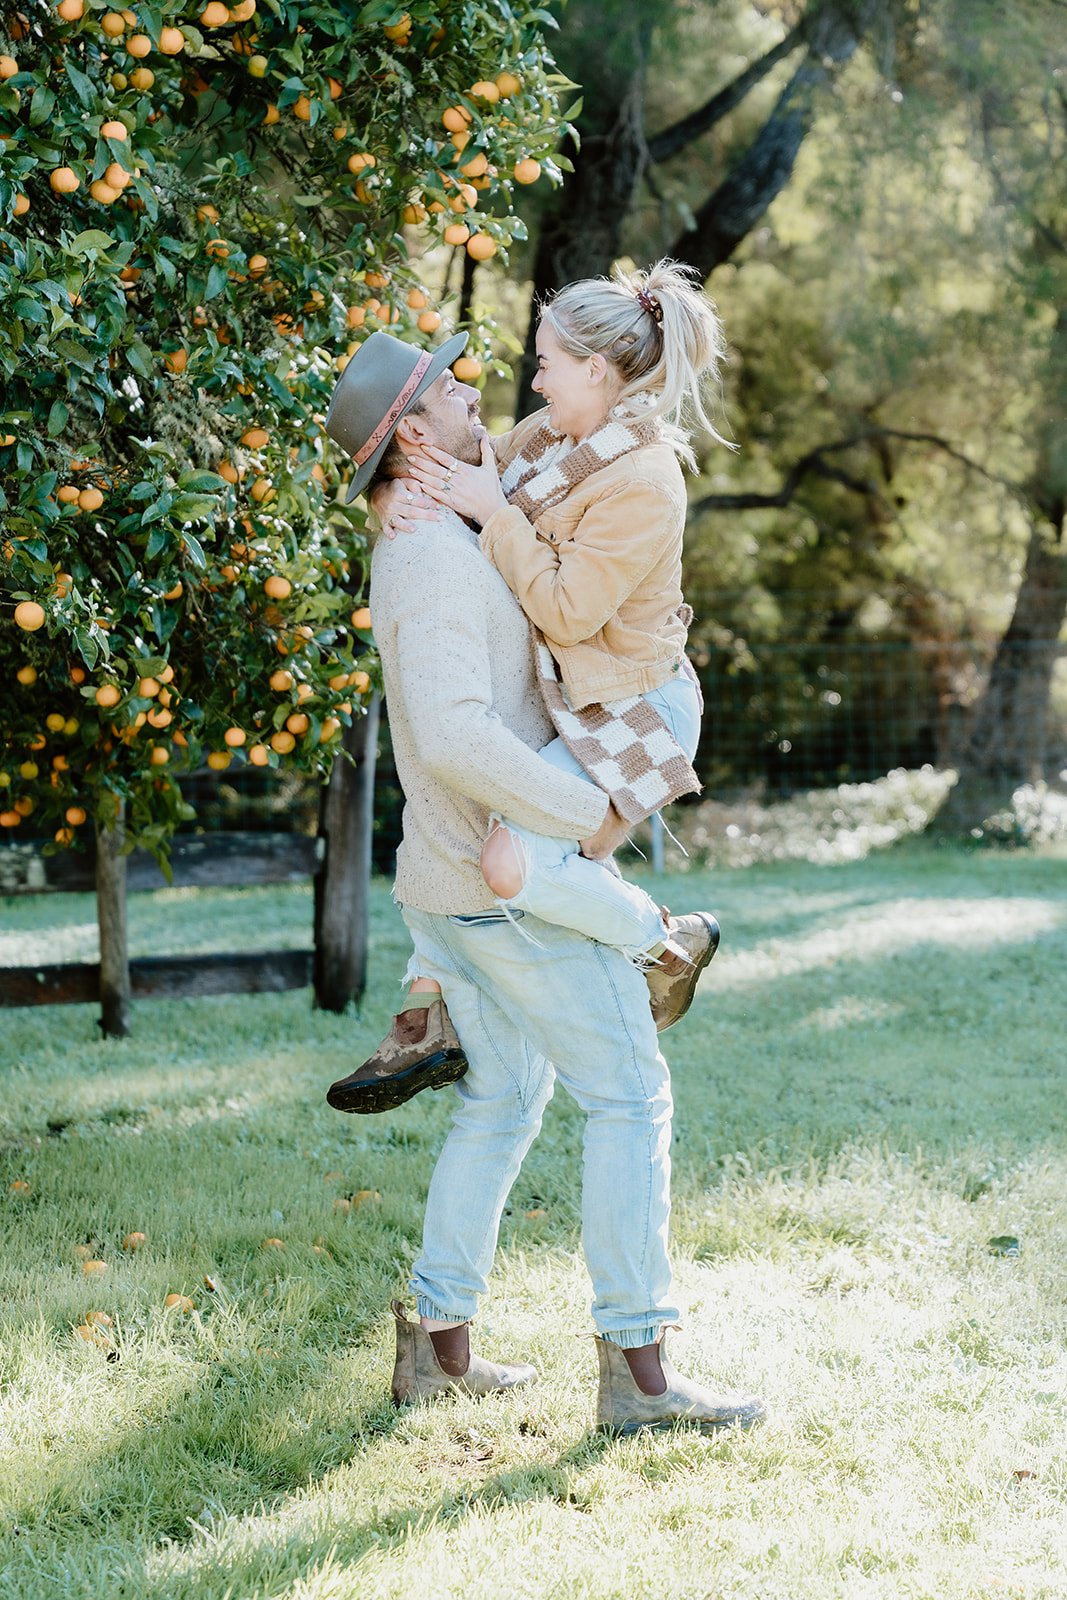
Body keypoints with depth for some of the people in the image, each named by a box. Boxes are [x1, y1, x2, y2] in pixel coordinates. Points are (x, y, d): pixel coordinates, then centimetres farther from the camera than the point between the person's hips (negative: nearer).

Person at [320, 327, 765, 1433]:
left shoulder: (423, 547, 12)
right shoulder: (437, 561, -20)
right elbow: (454, 734, -32)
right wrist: (587, 812, -26)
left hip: (446, 880, 10)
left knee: (503, 1099, 17)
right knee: (629, 1096, -5)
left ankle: (437, 1341, 18)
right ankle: (635, 1368, -6)